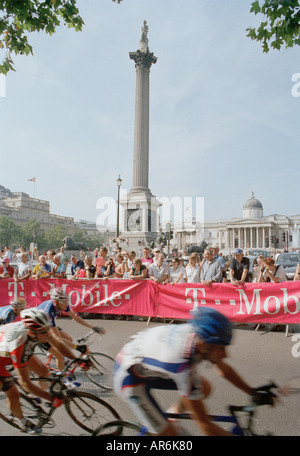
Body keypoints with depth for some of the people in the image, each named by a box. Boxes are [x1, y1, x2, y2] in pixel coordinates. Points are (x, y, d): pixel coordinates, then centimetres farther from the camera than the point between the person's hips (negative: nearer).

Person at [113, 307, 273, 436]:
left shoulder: (199, 335, -18)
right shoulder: (181, 365, -38)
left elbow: (224, 369, 4)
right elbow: (205, 425, -26)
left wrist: (253, 392, 7)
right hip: (130, 377, -7)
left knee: (204, 387, 1)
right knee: (169, 433, -8)